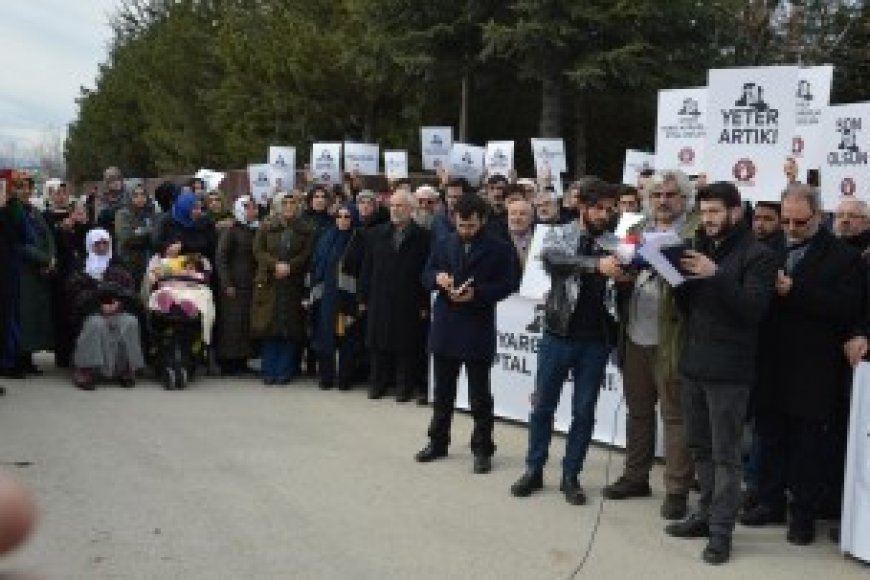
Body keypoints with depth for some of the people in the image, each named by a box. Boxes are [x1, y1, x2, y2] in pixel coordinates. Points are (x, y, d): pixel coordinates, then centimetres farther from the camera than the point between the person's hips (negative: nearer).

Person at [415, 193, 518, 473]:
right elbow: (426, 275, 13)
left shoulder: (499, 248, -5)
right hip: (445, 327, 4)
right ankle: (438, 441, 29)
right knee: (443, 390, 16)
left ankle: (482, 449, 13)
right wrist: (437, 277, -10)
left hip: (478, 330, -4)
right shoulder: (444, 245, 8)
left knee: (479, 394, 4)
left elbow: (507, 284, -7)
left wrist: (476, 293, -19)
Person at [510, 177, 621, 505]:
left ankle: (571, 476, 19)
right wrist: (596, 264, -41)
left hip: (596, 340, 2)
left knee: (584, 411, 7)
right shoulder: (561, 236, -3)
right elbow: (550, 256, -27)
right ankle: (534, 471, 22)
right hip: (559, 334, -1)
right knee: (543, 405, 8)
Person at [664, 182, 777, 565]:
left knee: (725, 454, -2)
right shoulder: (701, 250, 15)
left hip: (728, 371, -7)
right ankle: (706, 514, 25)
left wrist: (716, 275, -26)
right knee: (700, 448, 14)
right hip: (693, 364, 7)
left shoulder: (758, 256, -5)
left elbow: (754, 308, -16)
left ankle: (721, 530, 4)